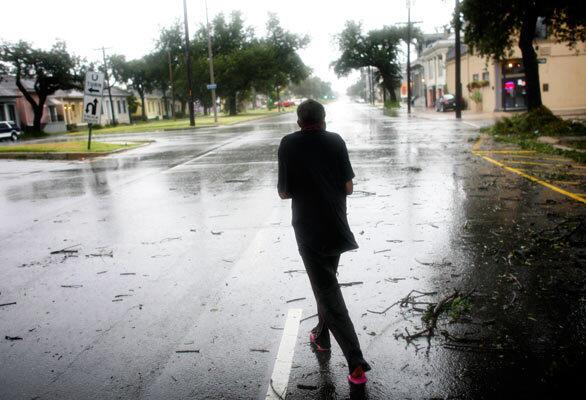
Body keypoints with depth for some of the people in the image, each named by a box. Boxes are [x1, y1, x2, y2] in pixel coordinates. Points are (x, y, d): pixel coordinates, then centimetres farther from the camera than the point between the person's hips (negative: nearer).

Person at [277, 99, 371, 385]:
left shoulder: (289, 144, -7)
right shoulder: (336, 141, -1)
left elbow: (284, 192, -7)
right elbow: (348, 187, -1)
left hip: (309, 230, -4)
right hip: (336, 228, 4)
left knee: (328, 294, 1)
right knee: (326, 283, 26)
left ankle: (356, 364, -3)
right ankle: (322, 335, 42)